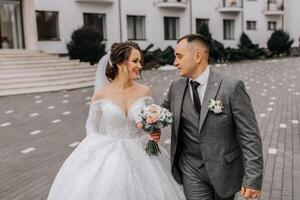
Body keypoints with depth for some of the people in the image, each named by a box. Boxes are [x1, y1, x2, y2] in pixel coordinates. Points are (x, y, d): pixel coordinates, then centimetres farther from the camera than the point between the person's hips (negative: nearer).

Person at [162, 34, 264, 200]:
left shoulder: (231, 87, -16)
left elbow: (250, 136, -14)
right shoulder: (176, 87, -2)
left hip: (225, 169, -2)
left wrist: (253, 178, -15)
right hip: (192, 170, 3)